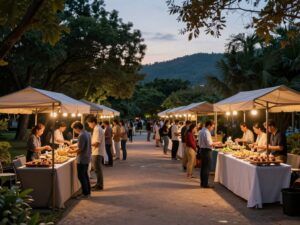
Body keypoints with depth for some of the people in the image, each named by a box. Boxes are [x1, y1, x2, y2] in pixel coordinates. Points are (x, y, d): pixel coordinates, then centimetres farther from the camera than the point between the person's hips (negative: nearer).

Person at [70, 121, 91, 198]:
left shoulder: (81, 135, -21)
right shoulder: (87, 133, 8)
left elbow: (80, 149, -23)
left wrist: (72, 151, -9)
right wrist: (73, 146, 16)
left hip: (82, 159, -10)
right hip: (87, 158, 10)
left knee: (81, 176, 0)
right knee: (85, 175, 18)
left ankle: (85, 193, 4)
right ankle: (88, 191, 25)